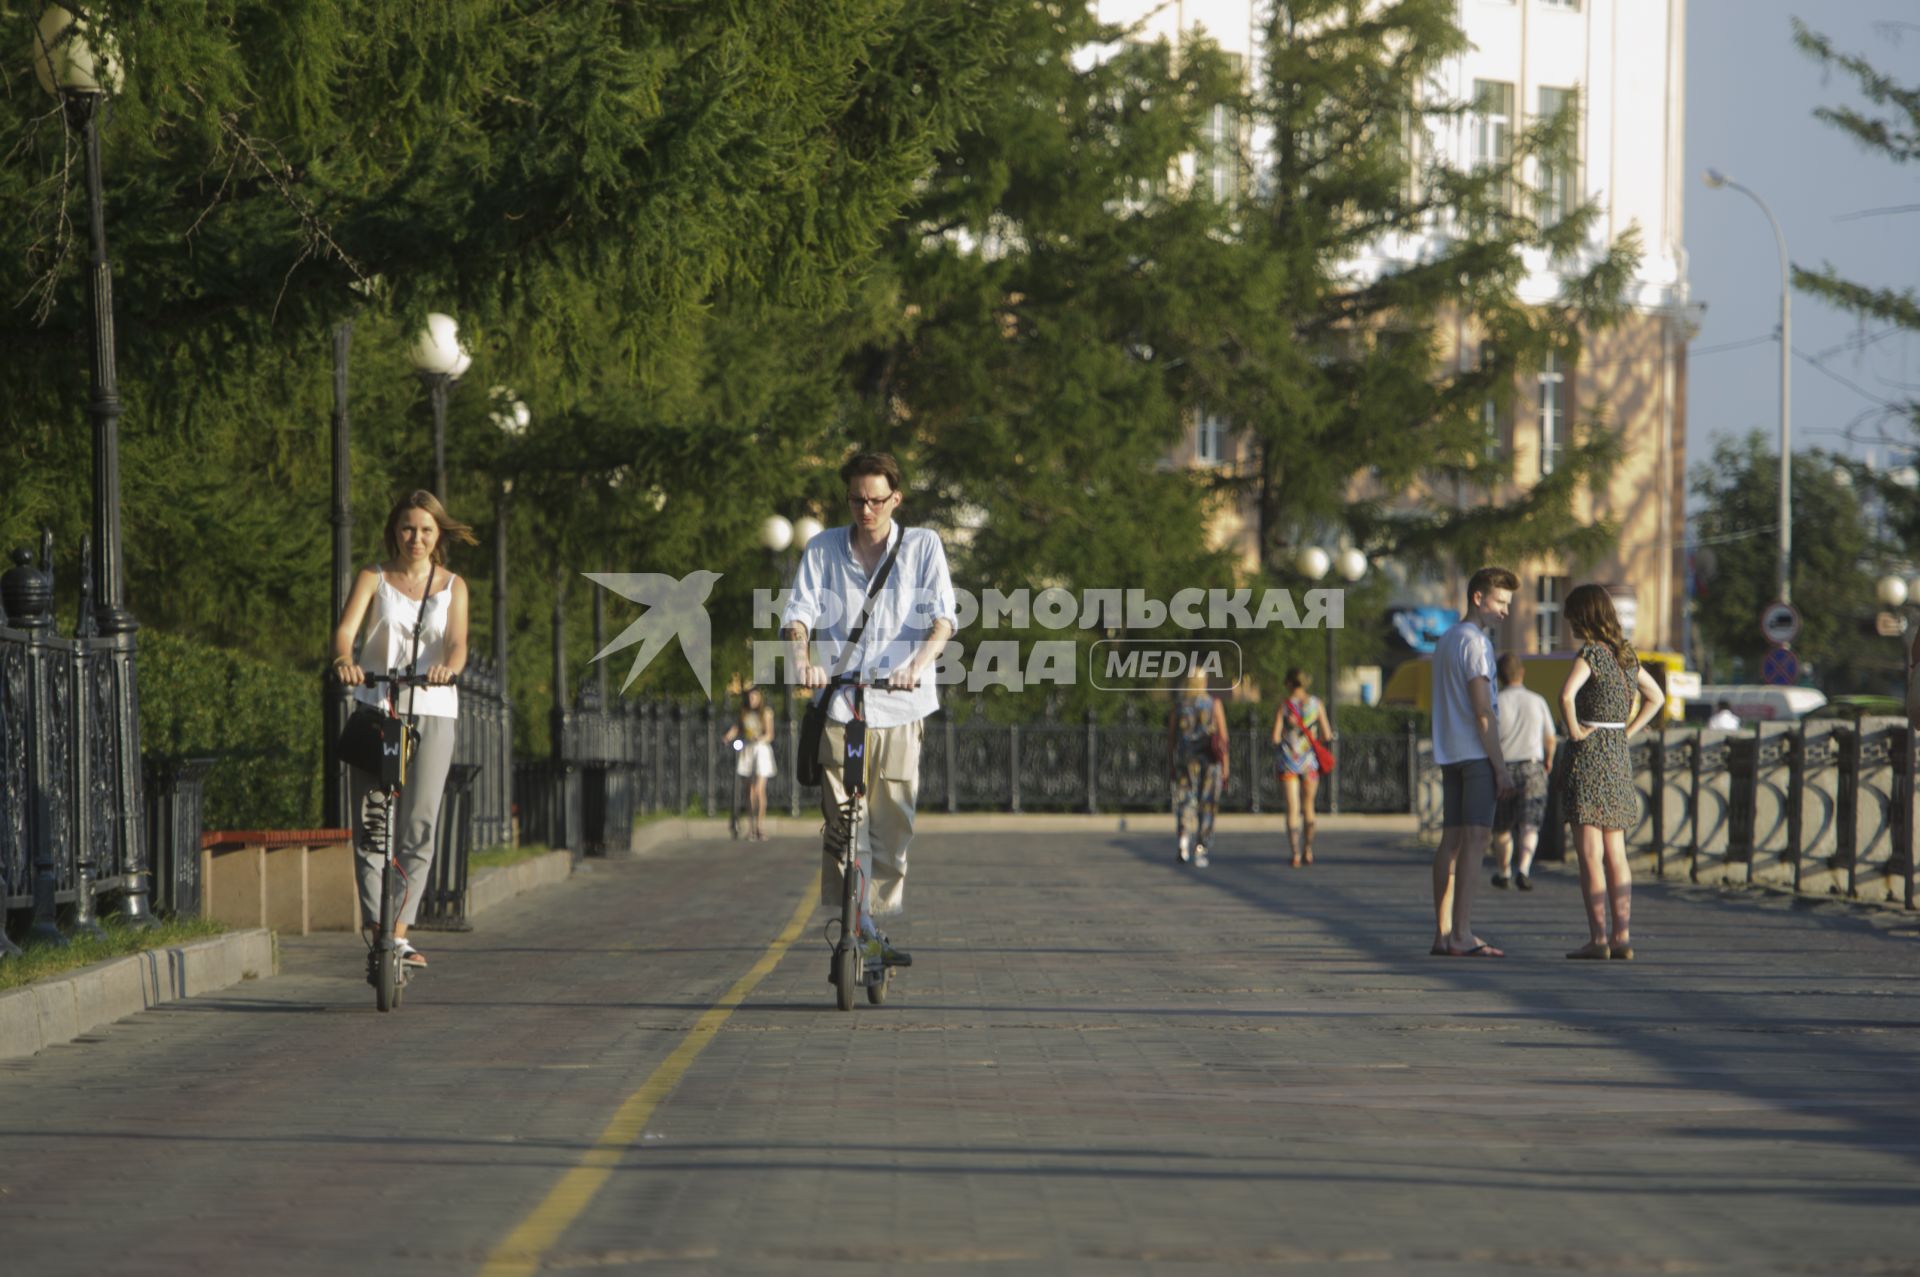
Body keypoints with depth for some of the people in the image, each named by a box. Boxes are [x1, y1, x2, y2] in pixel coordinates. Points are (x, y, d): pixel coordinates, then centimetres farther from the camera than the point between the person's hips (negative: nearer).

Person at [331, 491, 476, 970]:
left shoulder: (453, 586, 11)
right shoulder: (374, 578, 7)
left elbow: (457, 642, -5)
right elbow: (346, 628, -9)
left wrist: (448, 666, -29)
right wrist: (344, 660, -32)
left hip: (433, 711, 1)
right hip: (376, 705, -1)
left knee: (420, 822, -6)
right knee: (370, 819, -9)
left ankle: (399, 931, -4)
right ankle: (373, 920, -9)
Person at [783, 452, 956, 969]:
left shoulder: (922, 545, 5)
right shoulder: (824, 549, 8)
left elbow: (942, 616, -7)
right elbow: (800, 611, -2)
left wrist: (921, 661, -27)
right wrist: (802, 656, -24)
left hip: (900, 706, 0)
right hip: (839, 701, 0)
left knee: (893, 827, 2)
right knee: (844, 828, -8)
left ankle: (880, 926, 15)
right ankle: (858, 931, -6)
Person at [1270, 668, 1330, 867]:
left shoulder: (1283, 705, -5)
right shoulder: (1316, 704, 0)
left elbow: (1275, 736, -8)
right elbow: (1326, 735, -1)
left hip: (1287, 761, -2)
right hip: (1310, 761, 2)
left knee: (1292, 809, -1)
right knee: (1308, 806, 18)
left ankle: (1295, 854, -11)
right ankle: (1308, 851, 21)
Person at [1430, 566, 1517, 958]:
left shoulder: (1445, 641, 20)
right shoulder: (1474, 643, -9)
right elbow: (1482, 711, -14)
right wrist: (1501, 767, -13)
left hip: (1449, 755, 9)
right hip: (1476, 754, -9)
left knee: (1451, 840, 7)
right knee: (1475, 838, -10)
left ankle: (1443, 933, 7)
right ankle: (1462, 934, -15)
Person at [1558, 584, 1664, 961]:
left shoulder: (1590, 653, -13)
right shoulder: (1625, 654, 10)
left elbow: (1566, 694, -30)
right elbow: (1656, 697, 22)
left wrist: (1574, 729, -15)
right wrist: (1627, 732, 14)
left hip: (1589, 756, -7)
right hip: (1618, 757, 7)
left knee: (1590, 855, -5)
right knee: (1615, 855, 10)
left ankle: (1598, 938, -7)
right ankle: (1622, 937, 9)